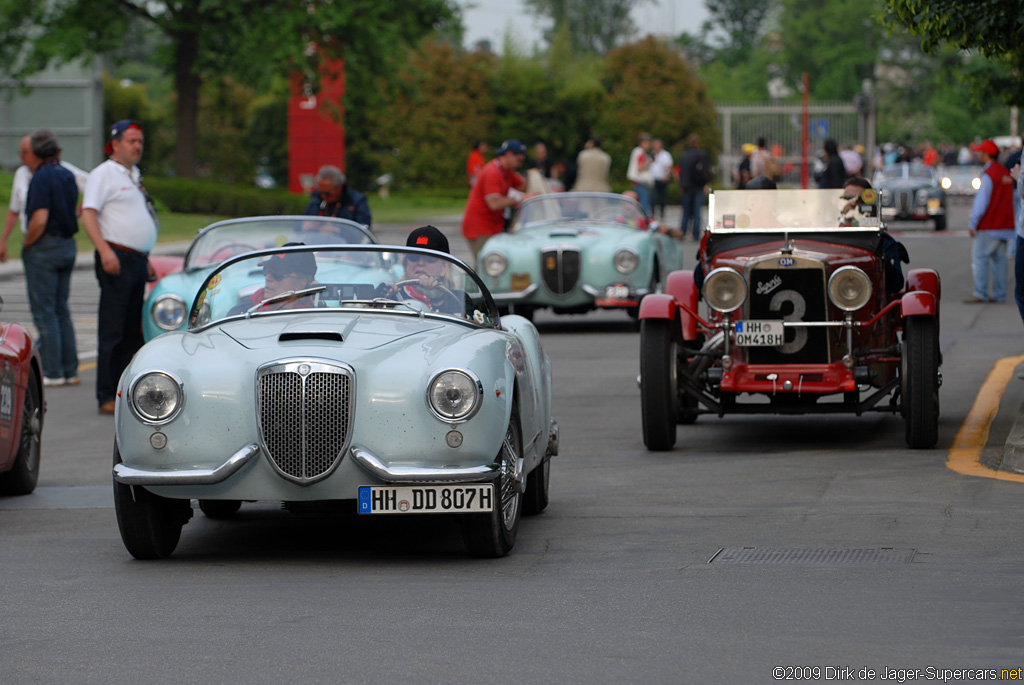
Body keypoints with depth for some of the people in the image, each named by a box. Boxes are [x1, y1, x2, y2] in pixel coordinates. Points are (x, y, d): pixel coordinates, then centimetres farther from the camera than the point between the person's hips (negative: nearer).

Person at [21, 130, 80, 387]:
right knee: (61, 310, 14)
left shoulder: (41, 177, -16)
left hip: (44, 248, -8)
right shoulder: (68, 176, 9)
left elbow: (39, 220, -23)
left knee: (44, 312, -3)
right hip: (68, 246, 8)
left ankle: (53, 372, -3)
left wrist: (27, 243, -8)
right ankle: (70, 370, 13)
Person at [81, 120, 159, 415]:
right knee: (113, 331, -8)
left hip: (138, 261, 8)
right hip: (117, 259, -8)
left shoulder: (135, 176, 20)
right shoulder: (103, 174, -6)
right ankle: (107, 397, -7)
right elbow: (88, 214, -15)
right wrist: (105, 251, -26)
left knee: (133, 332, 8)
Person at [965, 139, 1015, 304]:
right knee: (999, 258, 10)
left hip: (989, 227, -8)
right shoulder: (1006, 173, 13)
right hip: (1005, 224, 8)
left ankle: (980, 293, -8)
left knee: (979, 257, -4)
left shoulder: (988, 175, -14)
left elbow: (981, 202, -16)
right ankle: (999, 295, 8)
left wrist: (973, 224, -10)